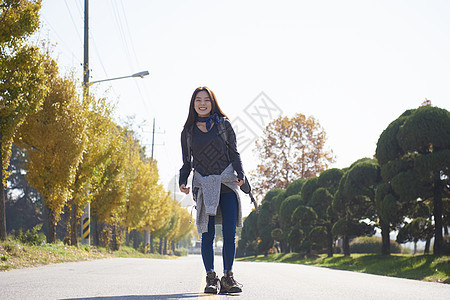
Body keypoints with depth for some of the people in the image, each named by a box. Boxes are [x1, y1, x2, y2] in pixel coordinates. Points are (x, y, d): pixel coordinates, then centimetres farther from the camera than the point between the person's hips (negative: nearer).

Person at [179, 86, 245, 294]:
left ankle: (228, 277, 4)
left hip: (227, 182, 0)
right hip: (204, 185, 0)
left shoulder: (224, 125, 9)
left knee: (230, 232, -5)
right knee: (207, 234, -3)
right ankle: (210, 278, 5)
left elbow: (234, 153, 8)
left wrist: (240, 175, -7)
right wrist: (182, 182, -1)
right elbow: (187, 162, 15)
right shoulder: (188, 131, 11)